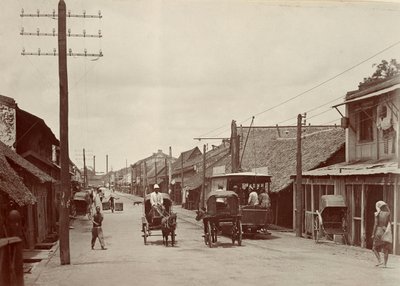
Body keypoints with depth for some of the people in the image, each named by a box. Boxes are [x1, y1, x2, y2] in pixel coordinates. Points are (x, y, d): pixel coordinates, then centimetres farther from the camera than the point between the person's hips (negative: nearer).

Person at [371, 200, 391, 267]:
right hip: (386, 232, 3)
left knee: (375, 248, 10)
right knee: (386, 249, 9)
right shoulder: (388, 213, 0)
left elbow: (376, 224, -10)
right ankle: (385, 263, 6)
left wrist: (373, 234, -5)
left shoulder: (377, 214, -7)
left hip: (379, 231, -3)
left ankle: (379, 261, -6)